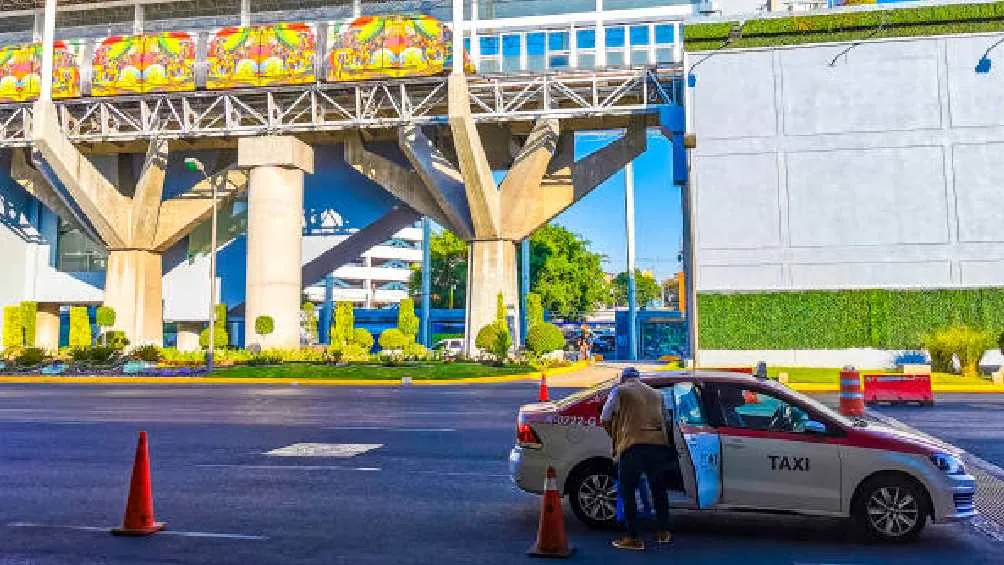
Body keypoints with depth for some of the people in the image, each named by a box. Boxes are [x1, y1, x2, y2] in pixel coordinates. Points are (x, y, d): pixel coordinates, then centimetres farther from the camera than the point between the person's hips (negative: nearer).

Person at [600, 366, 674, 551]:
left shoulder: (620, 391, 9)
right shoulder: (656, 394, 24)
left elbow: (605, 418, 7)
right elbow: (664, 420, 24)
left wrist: (614, 435, 23)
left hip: (633, 446, -5)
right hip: (659, 444, 5)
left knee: (628, 493, 4)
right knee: (659, 489, 20)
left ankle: (633, 538, 4)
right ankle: (663, 532, 29)